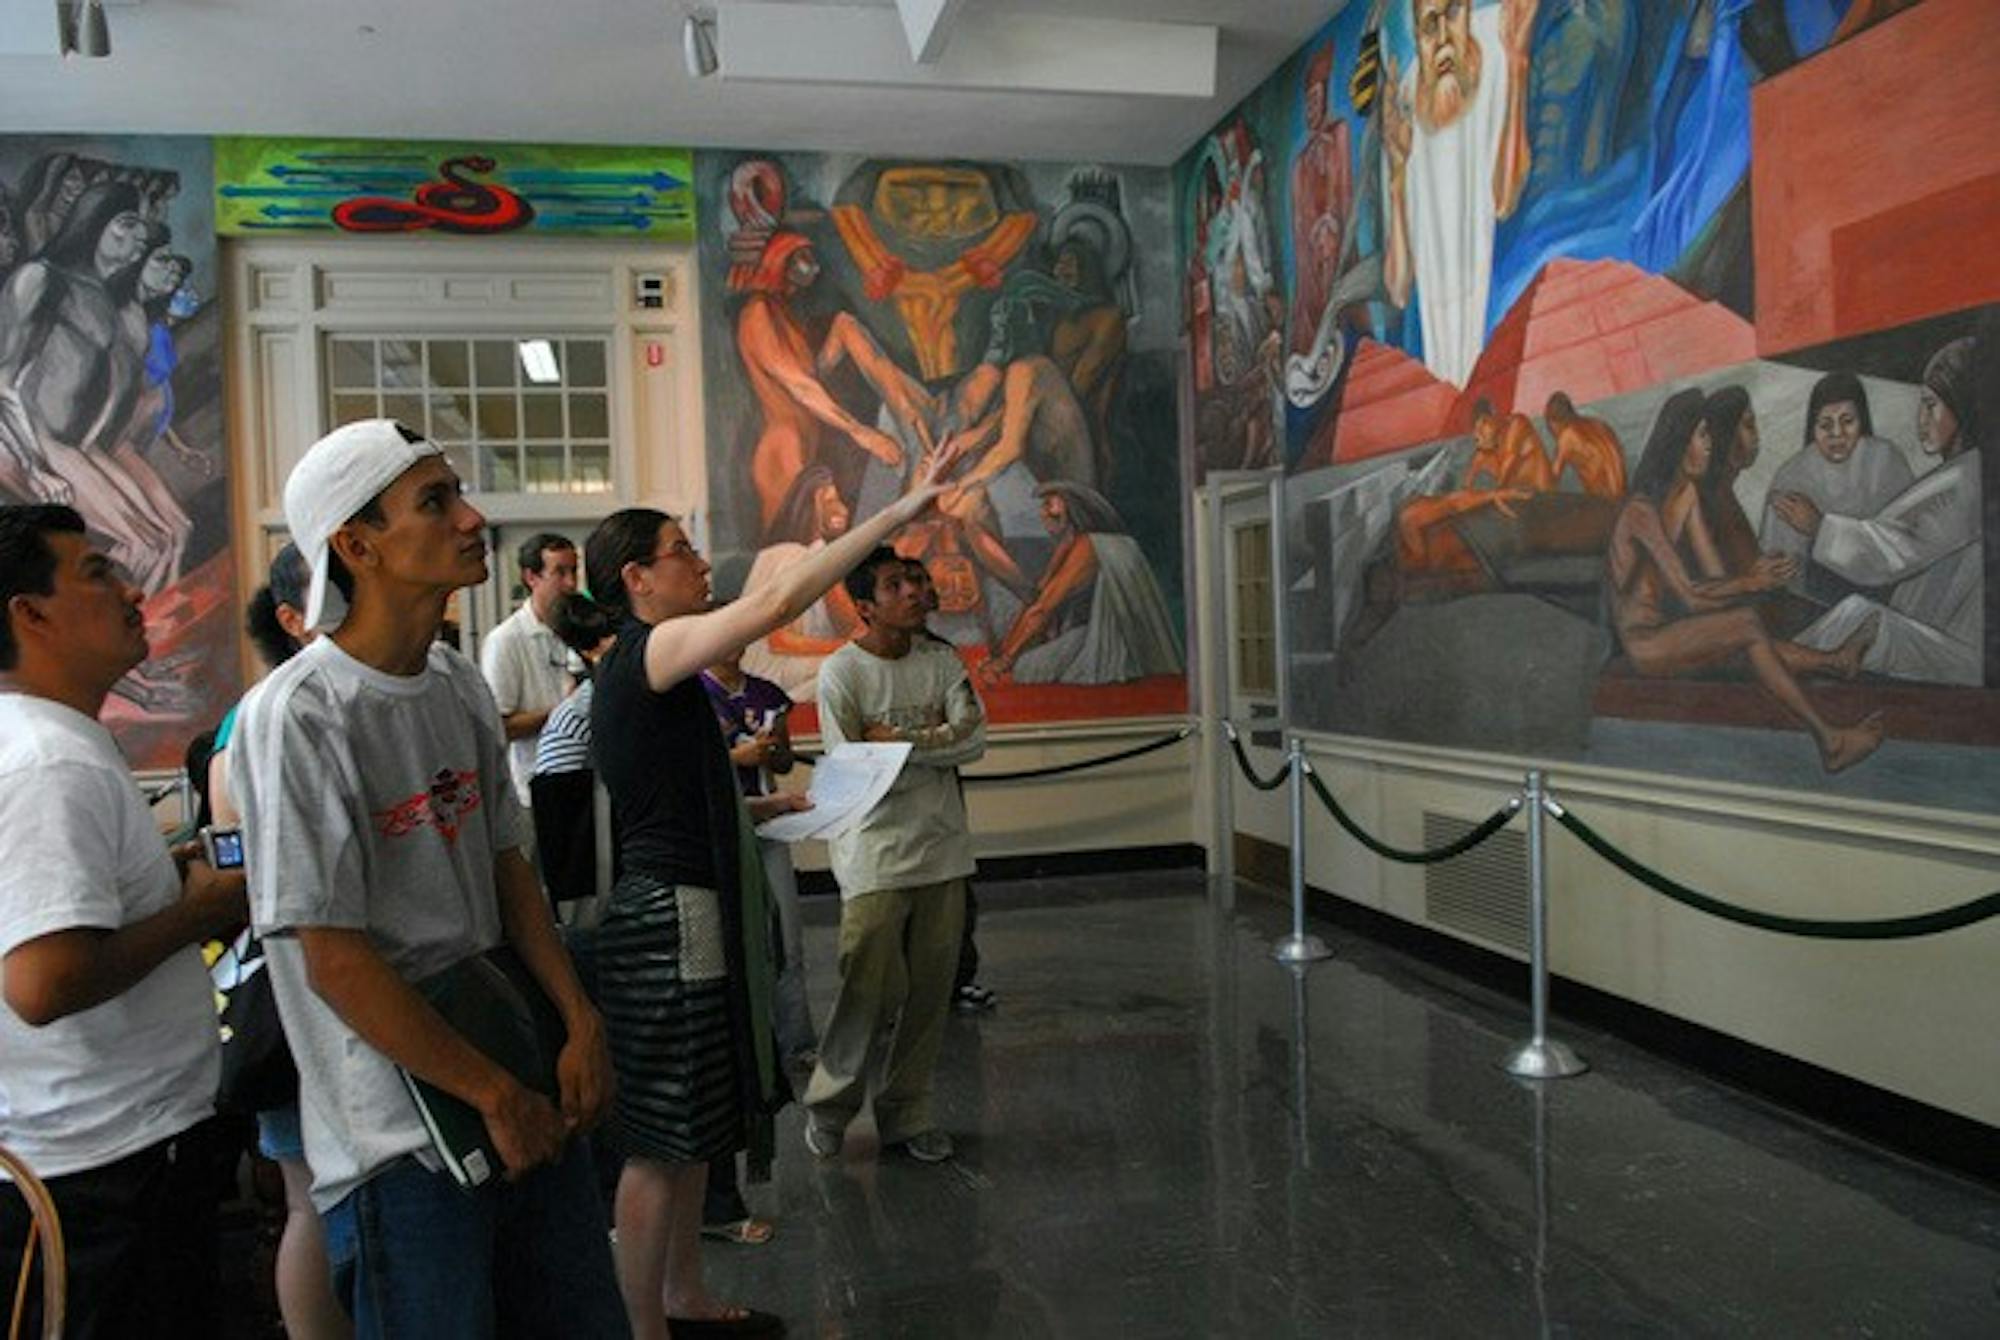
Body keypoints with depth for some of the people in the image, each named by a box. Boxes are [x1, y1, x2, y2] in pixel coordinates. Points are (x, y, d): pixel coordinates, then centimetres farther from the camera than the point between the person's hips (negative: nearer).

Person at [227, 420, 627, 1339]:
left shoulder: (461, 684, 3)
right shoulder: (296, 718, -18)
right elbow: (335, 961, -19)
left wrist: (581, 1024, 1)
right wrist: (496, 1094, -13)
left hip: (519, 1083, 7)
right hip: (402, 1140, -7)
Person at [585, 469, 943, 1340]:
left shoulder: (637, 668, 15)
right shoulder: (652, 649, -15)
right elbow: (776, 603, -27)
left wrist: (763, 807, 18)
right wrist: (894, 514, -24)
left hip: (692, 915, 10)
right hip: (669, 920, -10)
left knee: (694, 1129, 19)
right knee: (661, 1142, 0)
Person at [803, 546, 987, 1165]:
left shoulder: (941, 660, 8)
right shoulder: (841, 672, -7)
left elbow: (974, 737, -3)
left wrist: (898, 740, -12)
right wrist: (936, 741, -7)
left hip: (942, 849, 5)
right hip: (875, 856, -5)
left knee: (929, 991, 8)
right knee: (872, 991, -4)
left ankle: (905, 1114, 22)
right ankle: (829, 1106, 19)